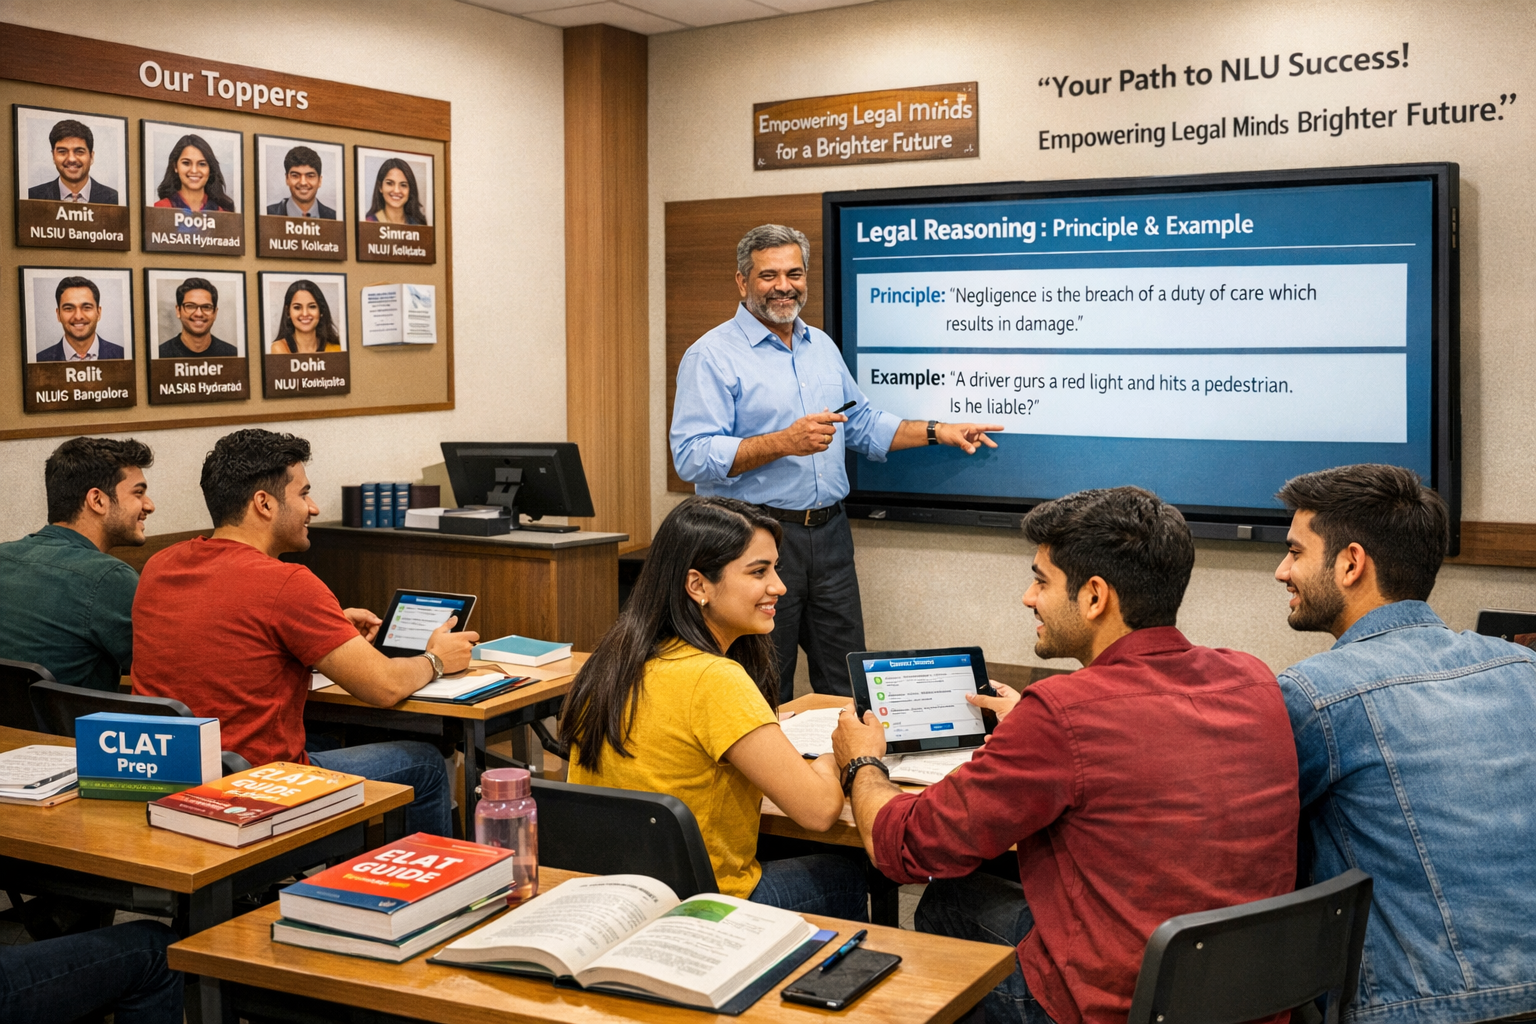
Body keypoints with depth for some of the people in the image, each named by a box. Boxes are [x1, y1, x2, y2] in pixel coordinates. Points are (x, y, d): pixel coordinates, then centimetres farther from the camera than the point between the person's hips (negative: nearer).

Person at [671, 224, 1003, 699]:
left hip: (829, 531, 7)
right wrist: (783, 443, -24)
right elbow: (692, 457, -18)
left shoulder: (822, 346, 15)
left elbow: (863, 425, 24)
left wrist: (938, 431, 13)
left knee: (848, 686, 11)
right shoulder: (711, 356, -8)